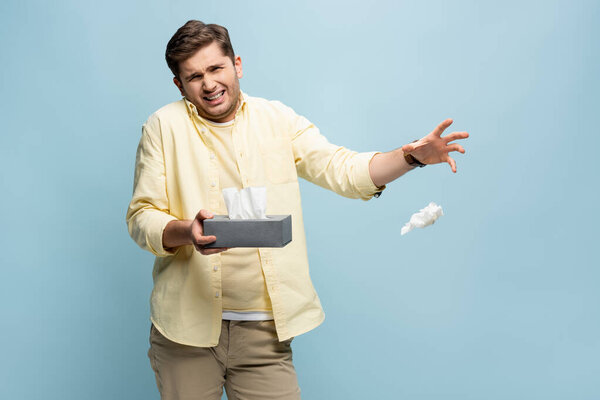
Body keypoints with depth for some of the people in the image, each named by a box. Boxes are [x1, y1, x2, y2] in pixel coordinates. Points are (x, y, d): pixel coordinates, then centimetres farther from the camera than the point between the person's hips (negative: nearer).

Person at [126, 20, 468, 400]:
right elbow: (141, 217, -1)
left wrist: (412, 155, -16)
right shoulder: (164, 127, 1)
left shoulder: (279, 120, 6)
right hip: (188, 327, 0)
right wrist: (187, 231, -23)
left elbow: (343, 170, -1)